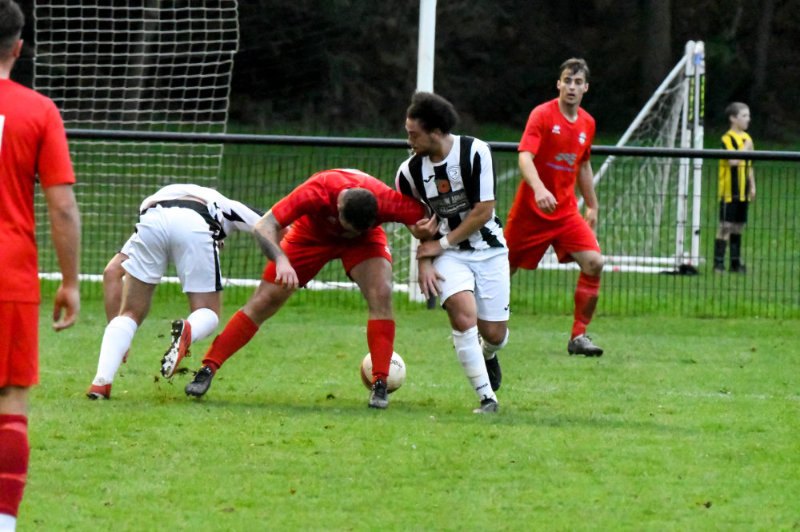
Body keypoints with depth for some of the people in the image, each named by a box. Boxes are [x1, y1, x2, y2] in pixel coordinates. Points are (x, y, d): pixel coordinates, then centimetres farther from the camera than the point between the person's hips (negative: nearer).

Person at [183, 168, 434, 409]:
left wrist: (422, 230, -43)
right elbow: (264, 226, -41)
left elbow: (427, 217, -20)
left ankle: (380, 384, -15)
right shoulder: (316, 193, -42)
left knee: (381, 294, -25)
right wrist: (281, 260, -58)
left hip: (364, 242, 1)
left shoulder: (387, 202, -38)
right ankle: (207, 369, 4)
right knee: (263, 302, -5)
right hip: (312, 233, -1)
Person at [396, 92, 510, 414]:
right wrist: (424, 263, -6)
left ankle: (487, 354, 38)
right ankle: (486, 397, -16)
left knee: (494, 333, -1)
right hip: (447, 254, 1)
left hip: (488, 249, -1)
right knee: (464, 315, -25)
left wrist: (442, 243, -13)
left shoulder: (475, 152, -17)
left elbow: (484, 210, -14)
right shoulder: (410, 171, -7)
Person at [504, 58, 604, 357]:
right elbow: (525, 157, -24)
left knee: (594, 263, -15)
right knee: (504, 270, 4)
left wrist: (592, 206, 24)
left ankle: (578, 337, -7)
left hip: (566, 211, 4)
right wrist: (539, 189, -41)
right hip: (530, 209, -4)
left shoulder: (587, 124, 7)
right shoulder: (542, 115, -12)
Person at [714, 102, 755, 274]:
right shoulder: (728, 138, -10)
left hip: (743, 193, 7)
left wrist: (752, 186, 17)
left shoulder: (747, 138, 14)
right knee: (726, 226, -7)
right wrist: (746, 148, -18)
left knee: (739, 227, 10)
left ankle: (735, 263, 16)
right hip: (729, 191, -7)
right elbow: (733, 161, -25)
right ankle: (718, 264, -4)